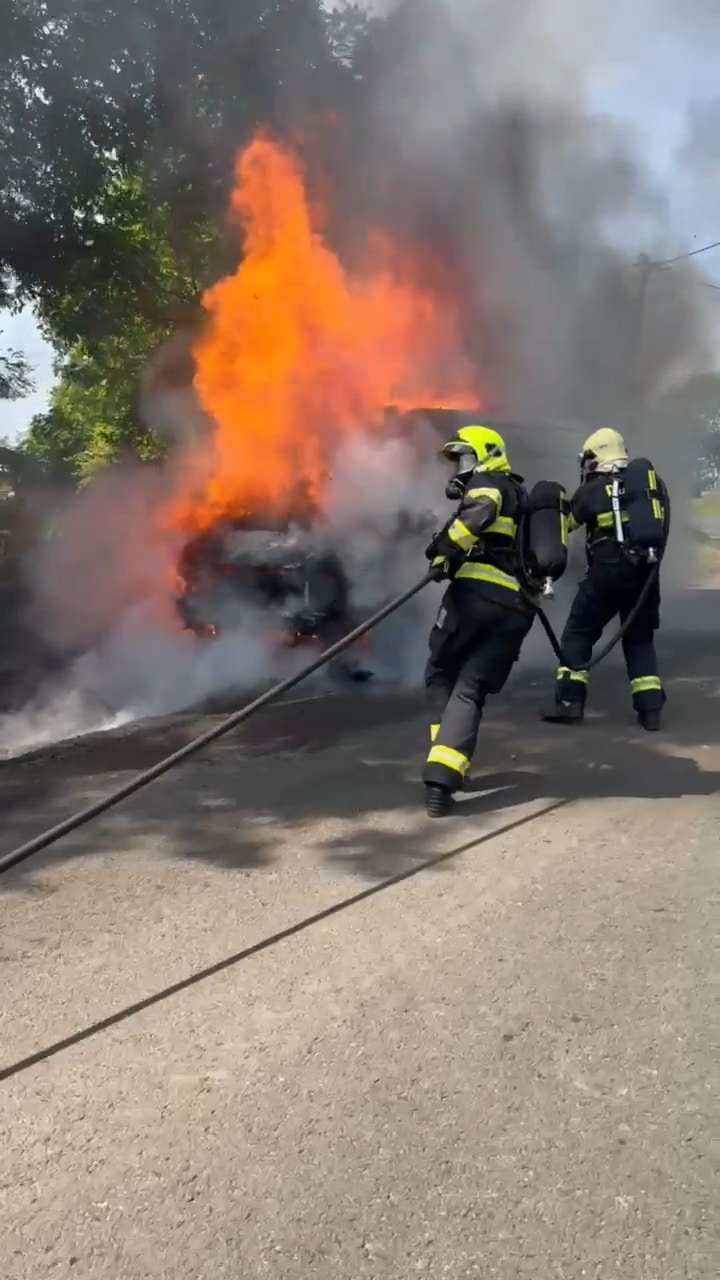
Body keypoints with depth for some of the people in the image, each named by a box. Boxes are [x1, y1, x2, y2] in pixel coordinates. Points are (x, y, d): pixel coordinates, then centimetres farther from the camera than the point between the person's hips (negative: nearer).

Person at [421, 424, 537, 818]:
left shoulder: (488, 483, 6)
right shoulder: (520, 495, 33)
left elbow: (479, 513, -17)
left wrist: (444, 550, -12)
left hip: (479, 592, -7)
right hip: (517, 608, 7)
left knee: (440, 677, 10)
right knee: (470, 690, 2)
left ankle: (442, 770, 6)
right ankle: (443, 777, -12)